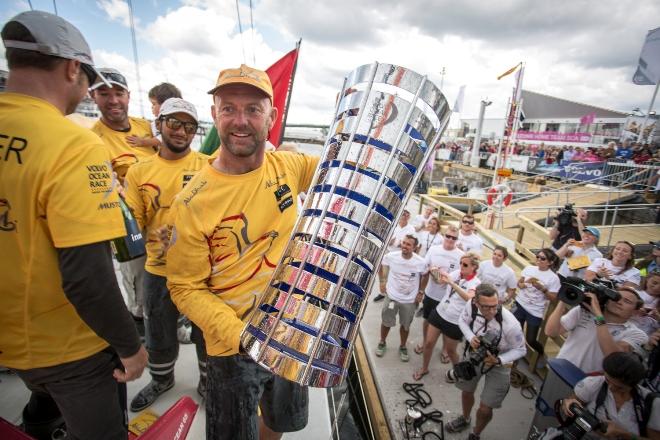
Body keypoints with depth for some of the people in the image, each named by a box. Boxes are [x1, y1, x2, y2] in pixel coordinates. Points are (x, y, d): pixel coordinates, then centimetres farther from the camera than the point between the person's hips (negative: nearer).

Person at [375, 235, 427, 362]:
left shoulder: (421, 262, -21)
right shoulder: (390, 256, -21)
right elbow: (381, 266, 1)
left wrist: (421, 292, -3)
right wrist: (382, 281, -3)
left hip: (410, 300, 0)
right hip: (391, 297, 0)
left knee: (405, 325, 20)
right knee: (386, 322, 19)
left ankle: (402, 347, 46)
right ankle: (382, 343, 46)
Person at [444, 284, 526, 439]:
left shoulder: (510, 324, -37)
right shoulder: (471, 304, -29)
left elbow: (520, 350, -18)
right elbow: (462, 320, -6)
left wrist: (498, 361, -31)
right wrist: (470, 338, -24)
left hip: (498, 364, -3)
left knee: (485, 409, 4)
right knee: (466, 391, 23)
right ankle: (465, 419, 57)